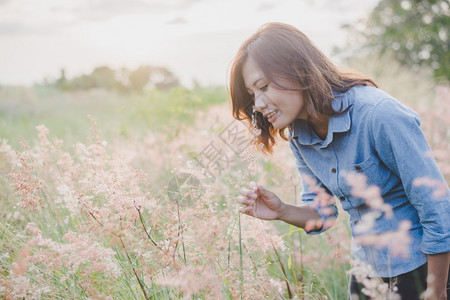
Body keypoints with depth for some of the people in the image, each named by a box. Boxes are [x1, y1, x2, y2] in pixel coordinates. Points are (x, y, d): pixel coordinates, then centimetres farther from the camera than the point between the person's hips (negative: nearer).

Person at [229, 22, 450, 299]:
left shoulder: (379, 115, -26)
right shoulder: (299, 135, -4)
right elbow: (322, 214, 6)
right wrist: (282, 211, -15)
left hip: (422, 266, -6)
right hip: (369, 266, 6)